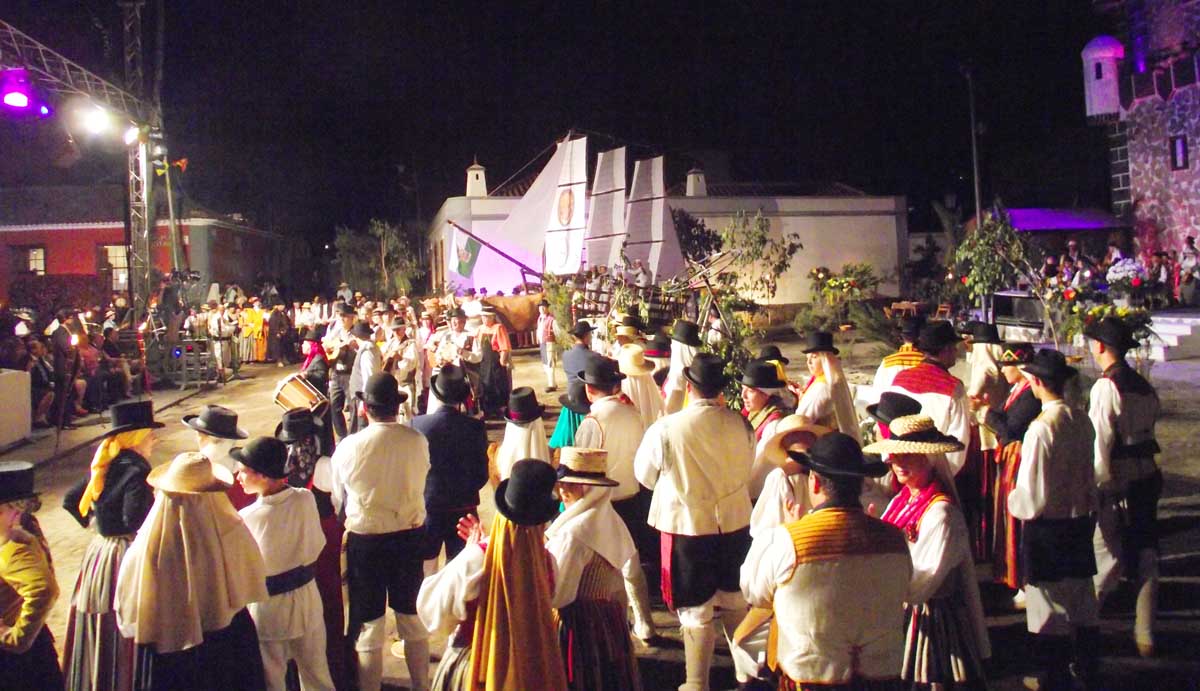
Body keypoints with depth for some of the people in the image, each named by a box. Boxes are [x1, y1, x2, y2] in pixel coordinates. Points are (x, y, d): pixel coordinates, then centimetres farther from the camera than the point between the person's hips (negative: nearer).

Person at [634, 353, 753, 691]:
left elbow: (645, 475, -4)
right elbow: (746, 470, 5)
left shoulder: (665, 429, -20)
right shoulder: (740, 425, -11)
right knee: (735, 599, 22)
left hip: (687, 525, -3)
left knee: (696, 609, 10)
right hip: (734, 521, 4)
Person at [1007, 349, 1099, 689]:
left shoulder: (1040, 428, -24)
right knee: (1083, 598, 20)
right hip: (1081, 520, 7)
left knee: (1050, 605, 8)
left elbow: (1031, 498, -21)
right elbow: (1089, 473, 8)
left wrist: (1012, 502, -2)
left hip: (1046, 529, -7)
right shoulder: (1082, 421, -3)